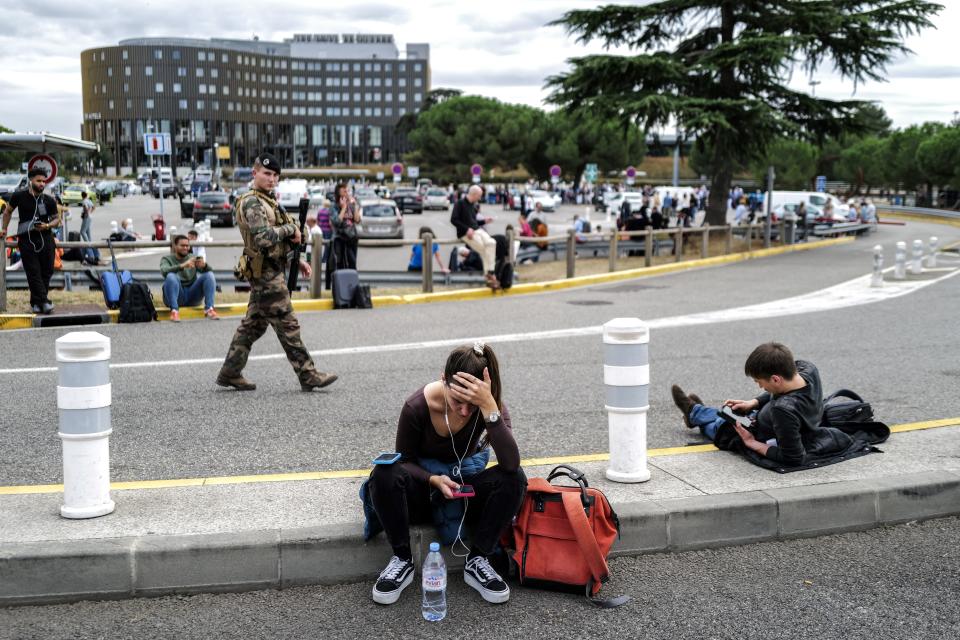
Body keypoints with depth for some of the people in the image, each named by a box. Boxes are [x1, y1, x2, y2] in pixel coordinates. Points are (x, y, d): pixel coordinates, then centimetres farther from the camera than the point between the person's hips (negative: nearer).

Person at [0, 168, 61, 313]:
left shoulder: (49, 200, 3)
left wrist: (48, 226, -8)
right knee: (33, 272, -8)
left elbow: (56, 219, 12)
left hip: (45, 238, 2)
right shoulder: (19, 196, 0)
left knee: (46, 271, 2)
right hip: (26, 239, -2)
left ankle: (36, 302, 14)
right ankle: (44, 301, -11)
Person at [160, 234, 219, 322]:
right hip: (176, 296, -3)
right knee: (171, 276, -31)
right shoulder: (167, 259, 4)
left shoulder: (193, 257, 11)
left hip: (192, 296, 3)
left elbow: (209, 270, -4)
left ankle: (209, 308, -26)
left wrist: (204, 265, -28)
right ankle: (174, 310, -36)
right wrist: (182, 266, -37)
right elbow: (164, 271, -21)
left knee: (209, 275, -16)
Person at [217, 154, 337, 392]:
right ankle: (309, 376, -2)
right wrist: (291, 228, -15)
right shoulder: (252, 203, -13)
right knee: (287, 326, -6)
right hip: (267, 274, -10)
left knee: (253, 325, 14)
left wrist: (296, 262, 16)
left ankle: (229, 373, 19)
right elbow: (263, 239, -27)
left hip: (264, 274, 10)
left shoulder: (267, 202, 19)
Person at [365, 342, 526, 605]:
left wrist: (489, 408, -45)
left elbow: (511, 463, -36)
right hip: (424, 485, -1)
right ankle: (402, 560, -18)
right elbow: (404, 460, -8)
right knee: (385, 472, -34)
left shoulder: (491, 403, -22)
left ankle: (476, 561, -17)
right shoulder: (418, 406, -24)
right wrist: (434, 480, -29)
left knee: (514, 478, -29)